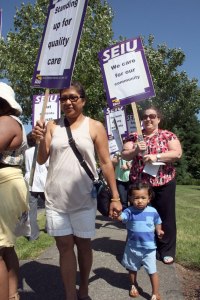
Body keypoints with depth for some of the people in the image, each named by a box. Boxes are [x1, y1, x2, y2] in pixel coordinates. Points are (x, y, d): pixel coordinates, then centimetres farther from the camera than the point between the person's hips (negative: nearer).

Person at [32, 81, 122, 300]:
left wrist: (115, 197, -4)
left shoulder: (95, 127, -1)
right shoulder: (52, 126, 5)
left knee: (83, 243, 12)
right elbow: (41, 160, 5)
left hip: (83, 199, -1)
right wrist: (41, 141, -15)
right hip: (55, 198, 2)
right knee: (64, 246, 7)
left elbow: (106, 163, -1)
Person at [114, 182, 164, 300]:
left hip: (149, 247, -1)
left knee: (152, 271, 4)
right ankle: (134, 285, 49)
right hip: (132, 247, 1)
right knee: (132, 269, 22)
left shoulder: (153, 211, -10)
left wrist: (159, 231, -11)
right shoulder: (129, 211, -15)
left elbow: (157, 223, 8)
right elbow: (120, 217, -35)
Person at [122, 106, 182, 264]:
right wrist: (135, 150, -19)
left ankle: (166, 251, 24)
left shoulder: (168, 135, 2)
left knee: (165, 216, 8)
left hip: (164, 183, -1)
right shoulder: (134, 137, 8)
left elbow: (177, 153, -10)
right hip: (139, 183, 2)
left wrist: (156, 156, -21)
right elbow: (124, 155, 2)